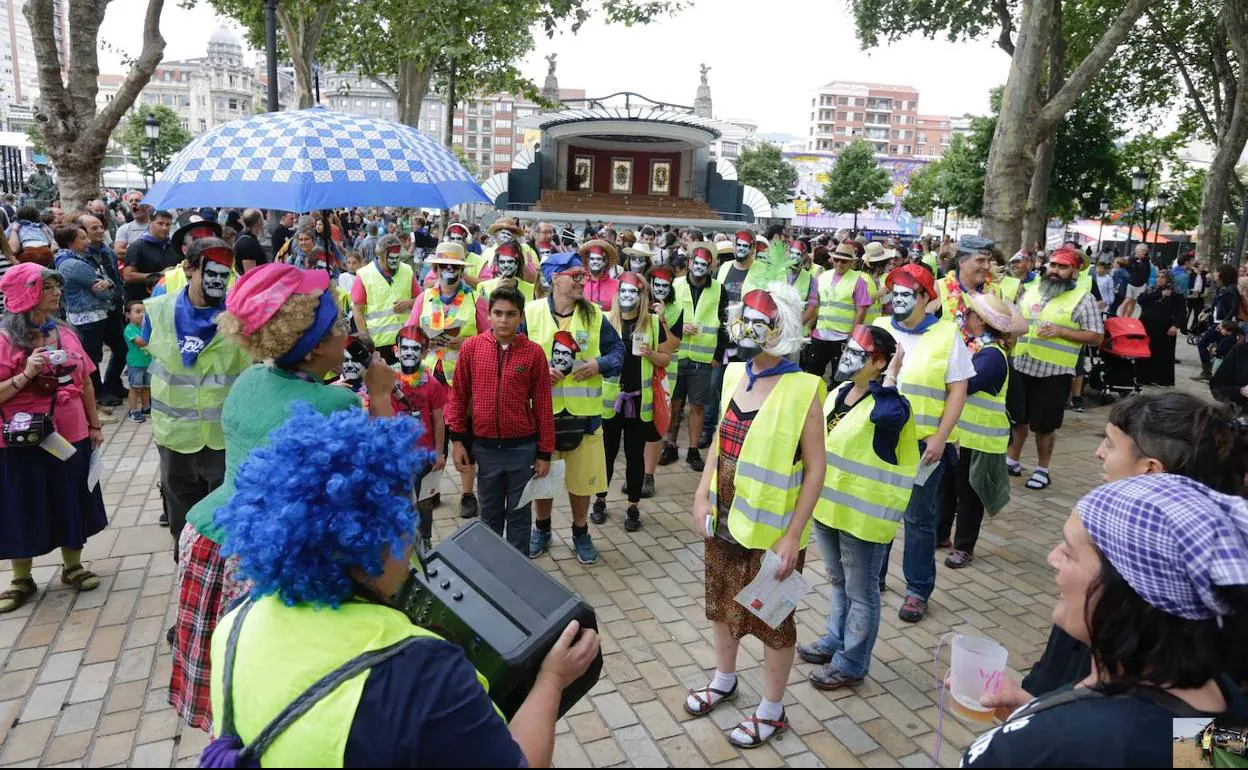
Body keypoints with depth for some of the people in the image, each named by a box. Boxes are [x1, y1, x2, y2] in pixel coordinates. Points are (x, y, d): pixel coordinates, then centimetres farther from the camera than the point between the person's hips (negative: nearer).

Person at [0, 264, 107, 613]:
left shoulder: (65, 333, 3)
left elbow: (85, 382, 10)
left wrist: (94, 425, 13)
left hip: (71, 436, 4)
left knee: (71, 504, 16)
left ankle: (73, 567, 33)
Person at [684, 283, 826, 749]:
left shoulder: (802, 390, -19)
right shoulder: (735, 375, 0)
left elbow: (815, 468, -16)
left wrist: (793, 535, -17)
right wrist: (702, 497, 3)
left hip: (771, 528, -6)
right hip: (725, 518, 6)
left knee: (771, 617, 12)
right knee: (722, 603, 23)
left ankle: (771, 712, 33)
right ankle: (724, 680, 48)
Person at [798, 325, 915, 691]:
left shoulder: (888, 402, -18)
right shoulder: (839, 393, 6)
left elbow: (888, 415, -45)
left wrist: (890, 378, -28)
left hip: (863, 514, -8)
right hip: (828, 506, 8)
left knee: (861, 592, 9)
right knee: (837, 581, 24)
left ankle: (850, 664, 24)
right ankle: (834, 641, 43)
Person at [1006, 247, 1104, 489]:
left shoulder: (1082, 299, -6)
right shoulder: (1031, 290, 9)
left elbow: (1096, 336, -9)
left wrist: (1061, 331, -20)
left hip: (1054, 372, -4)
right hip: (1020, 366, 5)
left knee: (1045, 425, 5)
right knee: (1018, 417, 14)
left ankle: (1042, 470, 20)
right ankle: (1012, 461, 28)